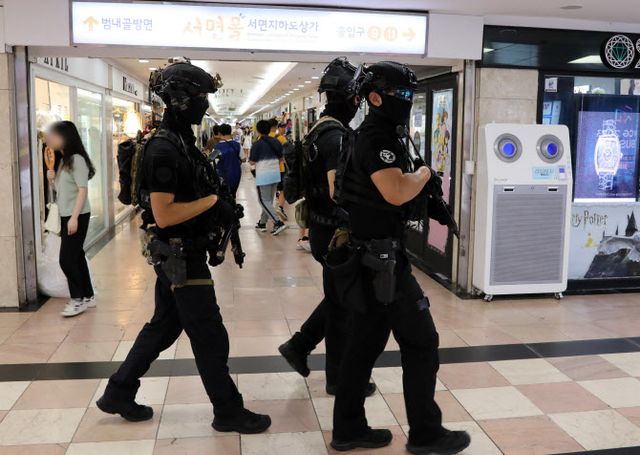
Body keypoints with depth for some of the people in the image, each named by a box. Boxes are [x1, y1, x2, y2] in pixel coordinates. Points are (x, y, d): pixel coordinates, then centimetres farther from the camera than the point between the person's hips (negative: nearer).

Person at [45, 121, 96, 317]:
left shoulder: (77, 159, -13)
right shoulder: (62, 161, 12)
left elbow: (82, 190, -17)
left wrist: (74, 218, -22)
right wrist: (52, 179, -2)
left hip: (78, 216, -8)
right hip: (65, 216, 8)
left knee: (66, 259, -6)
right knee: (76, 257, 10)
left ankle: (79, 299, 5)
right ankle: (88, 296, 18)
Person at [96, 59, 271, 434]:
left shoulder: (182, 140, 10)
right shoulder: (164, 149, -21)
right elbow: (163, 215, -24)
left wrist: (219, 210, 3)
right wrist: (213, 202, -18)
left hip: (182, 254, 10)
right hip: (180, 256, -10)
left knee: (163, 327, 20)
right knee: (210, 337, 2)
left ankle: (118, 393, 34)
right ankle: (229, 412, 17)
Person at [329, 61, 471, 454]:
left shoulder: (377, 136, 17)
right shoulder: (377, 139, -16)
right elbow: (397, 192, -29)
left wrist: (426, 199, 9)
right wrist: (424, 174, -10)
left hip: (371, 256, 10)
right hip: (382, 257, -10)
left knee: (366, 342, 13)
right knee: (421, 342, 0)